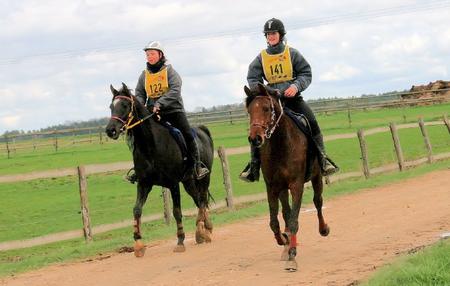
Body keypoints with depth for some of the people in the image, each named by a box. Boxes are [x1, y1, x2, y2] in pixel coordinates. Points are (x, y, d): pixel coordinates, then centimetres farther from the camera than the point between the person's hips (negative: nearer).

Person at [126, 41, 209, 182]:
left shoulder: (169, 70, -4)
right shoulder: (144, 75, 9)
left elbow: (175, 91, -17)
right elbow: (139, 94, 8)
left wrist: (160, 103, -29)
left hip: (173, 109, -3)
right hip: (152, 112, 3)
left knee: (187, 135, -12)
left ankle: (197, 166, -3)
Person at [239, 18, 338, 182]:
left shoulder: (292, 53, 3)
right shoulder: (261, 58, 7)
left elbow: (306, 73, 1)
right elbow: (252, 78, 6)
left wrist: (296, 85, -18)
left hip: (292, 97, -1)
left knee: (312, 122, -19)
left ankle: (322, 158, -9)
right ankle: (254, 165, -4)